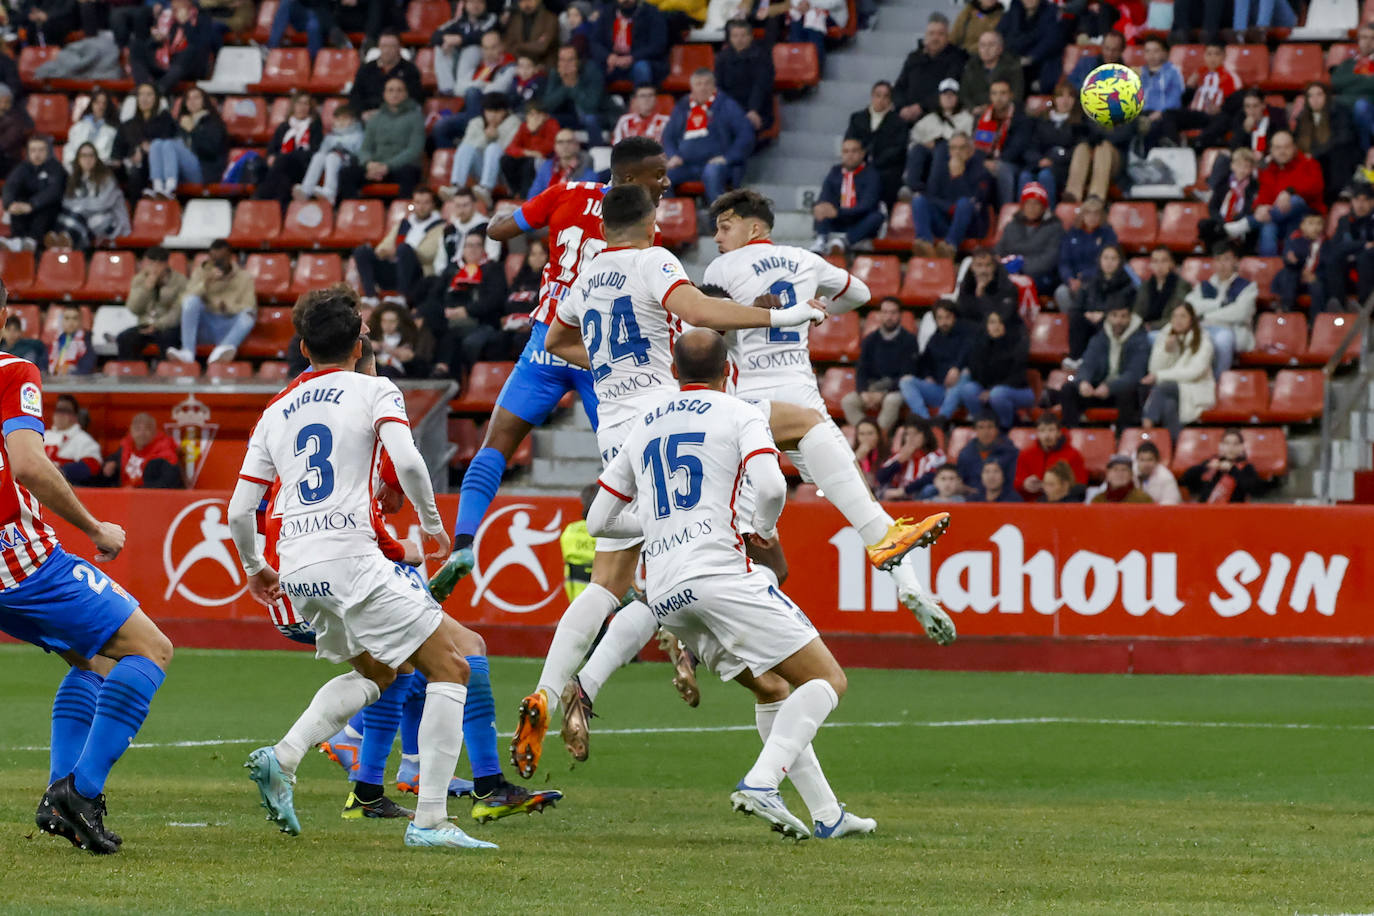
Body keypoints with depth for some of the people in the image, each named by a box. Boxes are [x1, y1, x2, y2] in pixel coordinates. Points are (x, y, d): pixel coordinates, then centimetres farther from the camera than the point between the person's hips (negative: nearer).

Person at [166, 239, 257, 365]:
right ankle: (187, 352, -42)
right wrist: (206, 282, -19)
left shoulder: (244, 277, 7)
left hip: (229, 328, -1)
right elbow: (188, 299, -5)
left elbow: (250, 309, -2)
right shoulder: (200, 273, 10)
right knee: (191, 300, -27)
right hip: (205, 327, 1)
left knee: (248, 314, -32)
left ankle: (221, 351, -59)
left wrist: (228, 307, -20)